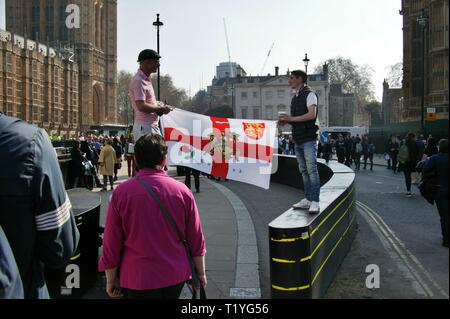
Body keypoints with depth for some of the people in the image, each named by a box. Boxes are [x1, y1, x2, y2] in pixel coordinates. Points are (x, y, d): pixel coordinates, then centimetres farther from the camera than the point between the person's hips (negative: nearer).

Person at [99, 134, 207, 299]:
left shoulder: (121, 192, -12)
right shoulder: (182, 191, -8)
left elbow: (111, 243, -6)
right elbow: (196, 239, -2)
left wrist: (111, 280, 7)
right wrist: (201, 273, 11)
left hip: (137, 277, -2)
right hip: (176, 275, 2)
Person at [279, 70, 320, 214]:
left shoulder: (309, 94, -6)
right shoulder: (295, 98, 19)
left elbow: (312, 115, -18)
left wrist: (291, 118, -17)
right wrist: (285, 121, 5)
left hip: (309, 138, -8)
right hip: (298, 140, 9)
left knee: (312, 169, -10)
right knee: (304, 171, 10)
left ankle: (315, 202, -11)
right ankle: (307, 199, 15)